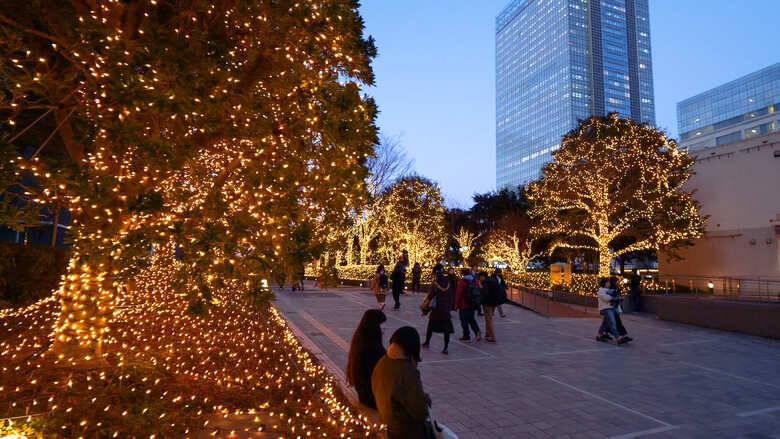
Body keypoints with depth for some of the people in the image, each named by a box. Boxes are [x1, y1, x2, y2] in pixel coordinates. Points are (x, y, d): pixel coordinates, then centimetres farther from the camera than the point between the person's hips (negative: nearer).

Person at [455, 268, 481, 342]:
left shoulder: (462, 282, -15)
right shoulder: (475, 281, 4)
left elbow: (458, 294, -15)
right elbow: (478, 292, 11)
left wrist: (456, 304, -4)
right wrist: (477, 303, 20)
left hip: (464, 306, -6)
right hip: (473, 305, 6)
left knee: (464, 321, 5)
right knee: (471, 319, 20)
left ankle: (466, 337, 9)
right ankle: (477, 333, 5)